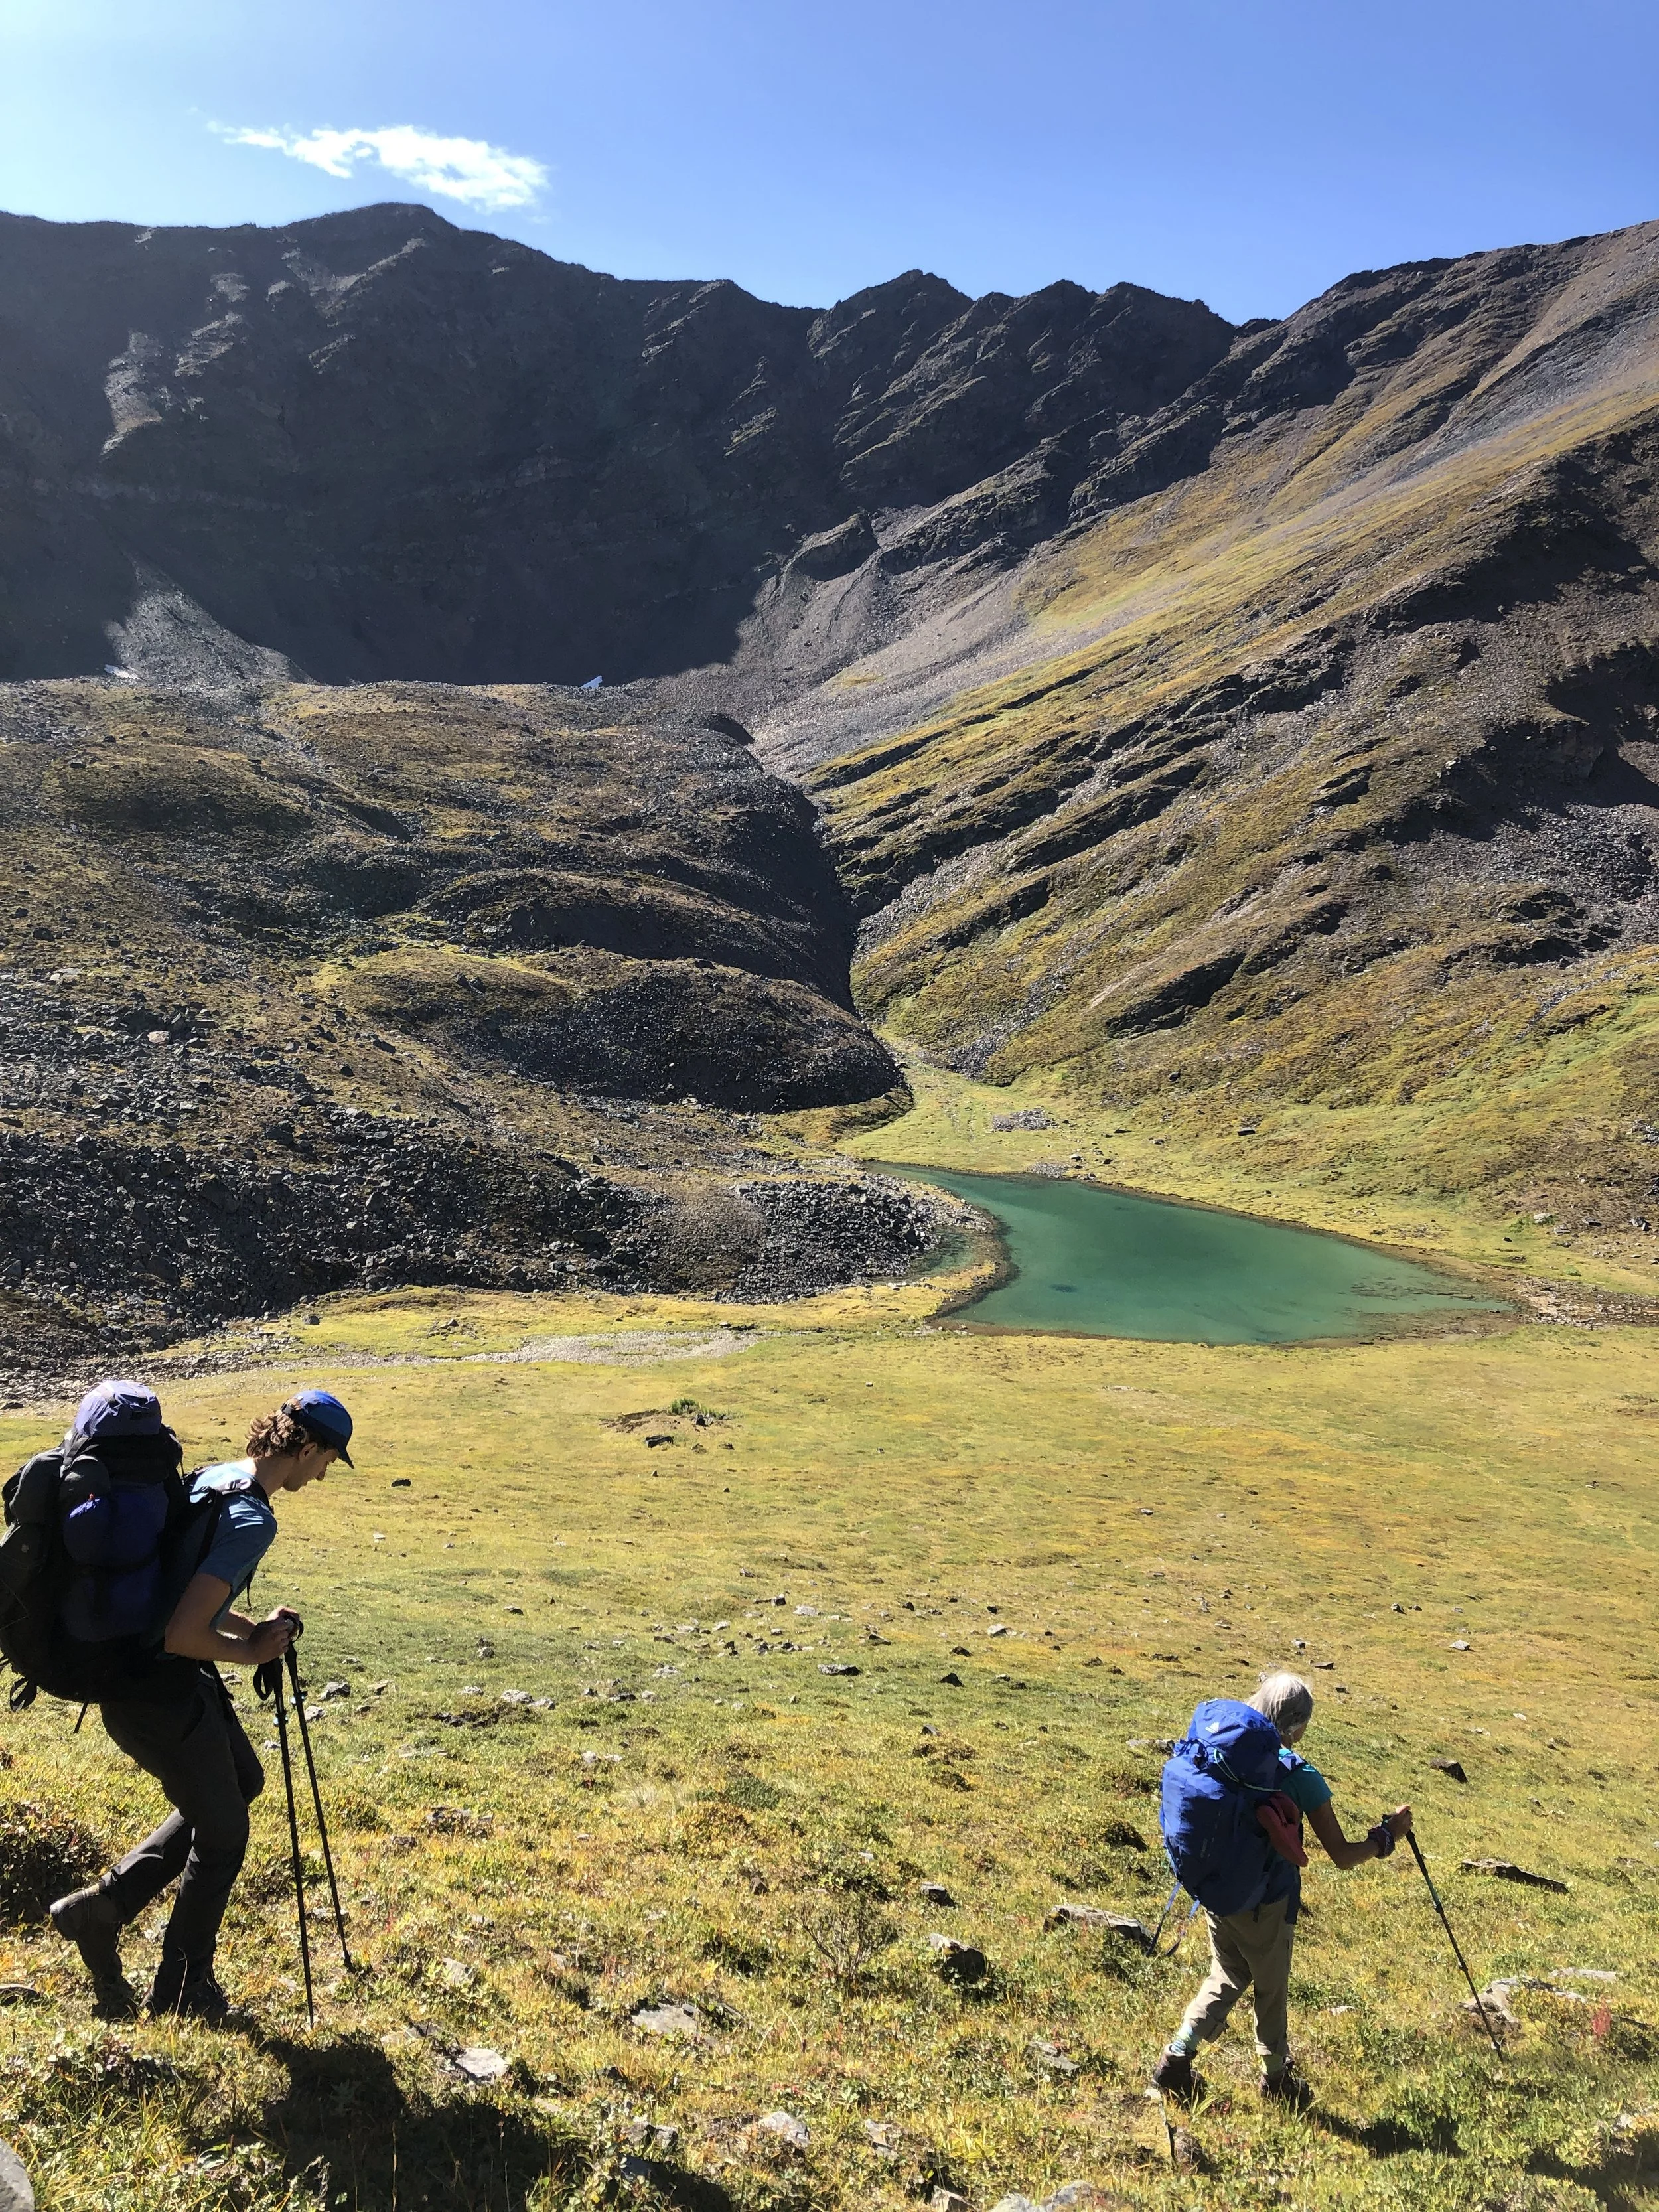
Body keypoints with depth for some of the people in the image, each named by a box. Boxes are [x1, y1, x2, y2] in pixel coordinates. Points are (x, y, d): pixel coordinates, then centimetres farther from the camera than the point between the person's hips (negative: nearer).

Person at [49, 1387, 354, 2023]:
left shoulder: (210, 1480, 6)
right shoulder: (253, 1519, -24)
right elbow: (181, 1635, -29)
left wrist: (250, 1627, 8)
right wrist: (248, 1651, -11)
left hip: (128, 1679, 10)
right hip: (162, 1695, -10)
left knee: (242, 1780, 24)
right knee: (222, 1832, 9)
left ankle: (103, 1906, 24)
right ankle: (183, 1990, 27)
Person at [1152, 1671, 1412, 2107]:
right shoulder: (1300, 1777, -19)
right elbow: (1343, 1856, -14)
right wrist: (1388, 1834, 1)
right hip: (1266, 1908, -4)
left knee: (1225, 1981, 23)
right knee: (1271, 1993, 17)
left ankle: (1175, 2059, 18)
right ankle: (1277, 2079, 35)